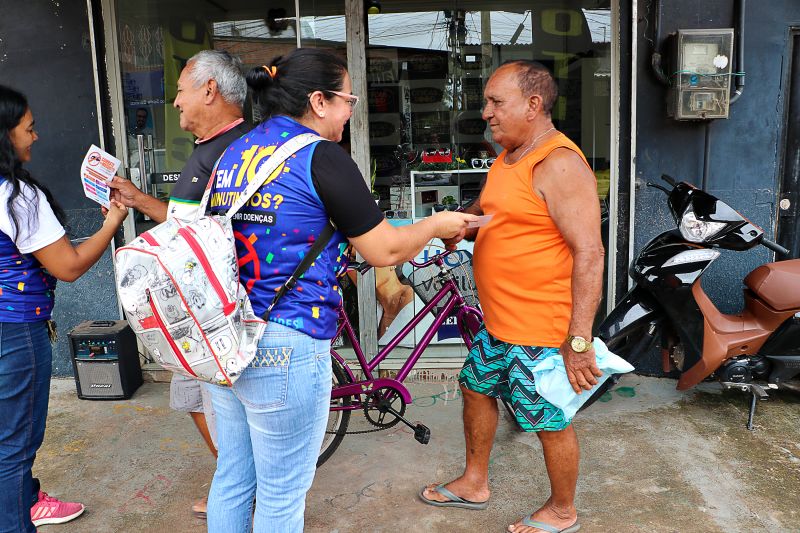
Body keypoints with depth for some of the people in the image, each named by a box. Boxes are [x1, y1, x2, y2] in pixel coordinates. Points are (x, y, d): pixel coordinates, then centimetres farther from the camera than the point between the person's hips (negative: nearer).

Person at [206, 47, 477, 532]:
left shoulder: (233, 153, 10)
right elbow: (385, 251, -9)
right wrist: (438, 224, 9)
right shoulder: (320, 157, -12)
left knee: (231, 480, 22)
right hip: (284, 351, -8)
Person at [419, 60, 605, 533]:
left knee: (551, 422, 8)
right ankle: (475, 484, 43)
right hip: (499, 321, 10)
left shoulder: (559, 165, -21)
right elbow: (485, 211, 25)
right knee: (476, 389, 22)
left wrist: (579, 341, -27)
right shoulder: (507, 157, 9)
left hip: (543, 329, -10)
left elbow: (589, 253, -25)